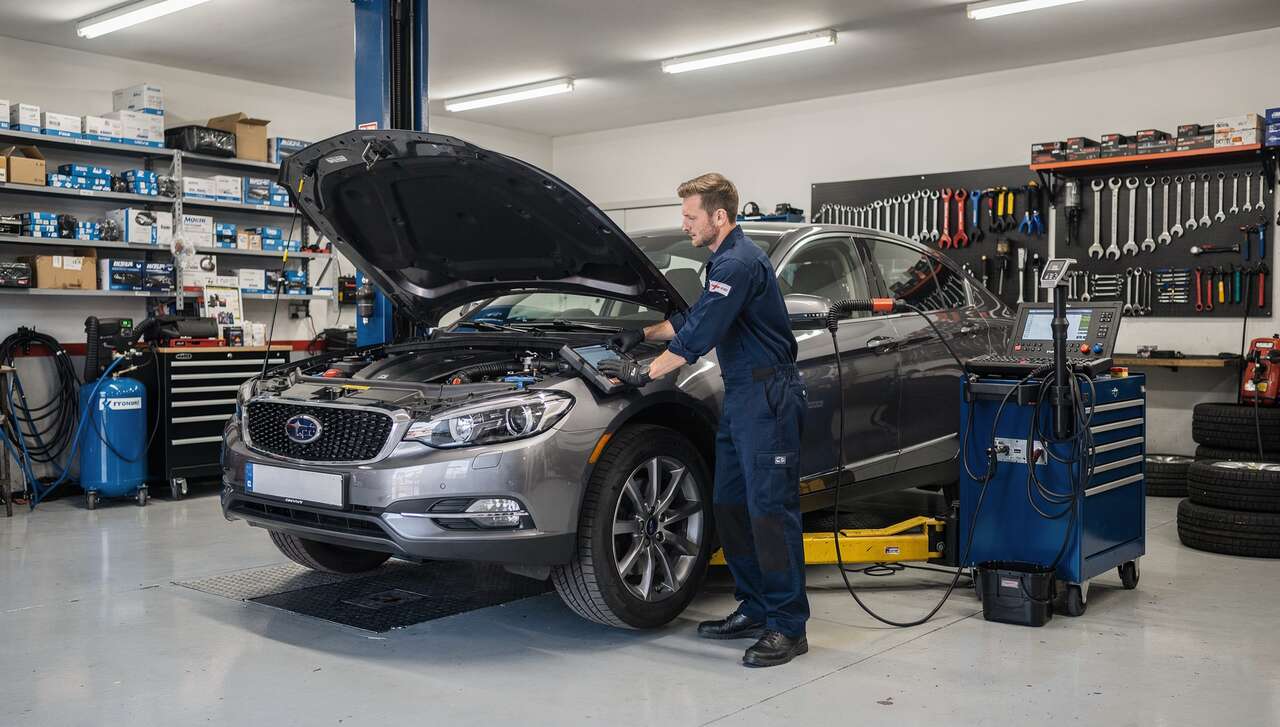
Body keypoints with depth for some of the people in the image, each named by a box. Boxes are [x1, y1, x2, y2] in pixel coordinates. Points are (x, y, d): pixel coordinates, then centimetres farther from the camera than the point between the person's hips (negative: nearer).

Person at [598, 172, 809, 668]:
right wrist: (644, 334, 23)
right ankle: (755, 610, 21)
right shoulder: (726, 260, 18)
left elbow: (697, 336, -21)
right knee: (731, 507, 12)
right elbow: (693, 320, 29)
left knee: (770, 509, -8)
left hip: (767, 397, -11)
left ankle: (788, 626, -1)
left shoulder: (739, 263, -16)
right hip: (740, 396, 11)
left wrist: (645, 374, -15)